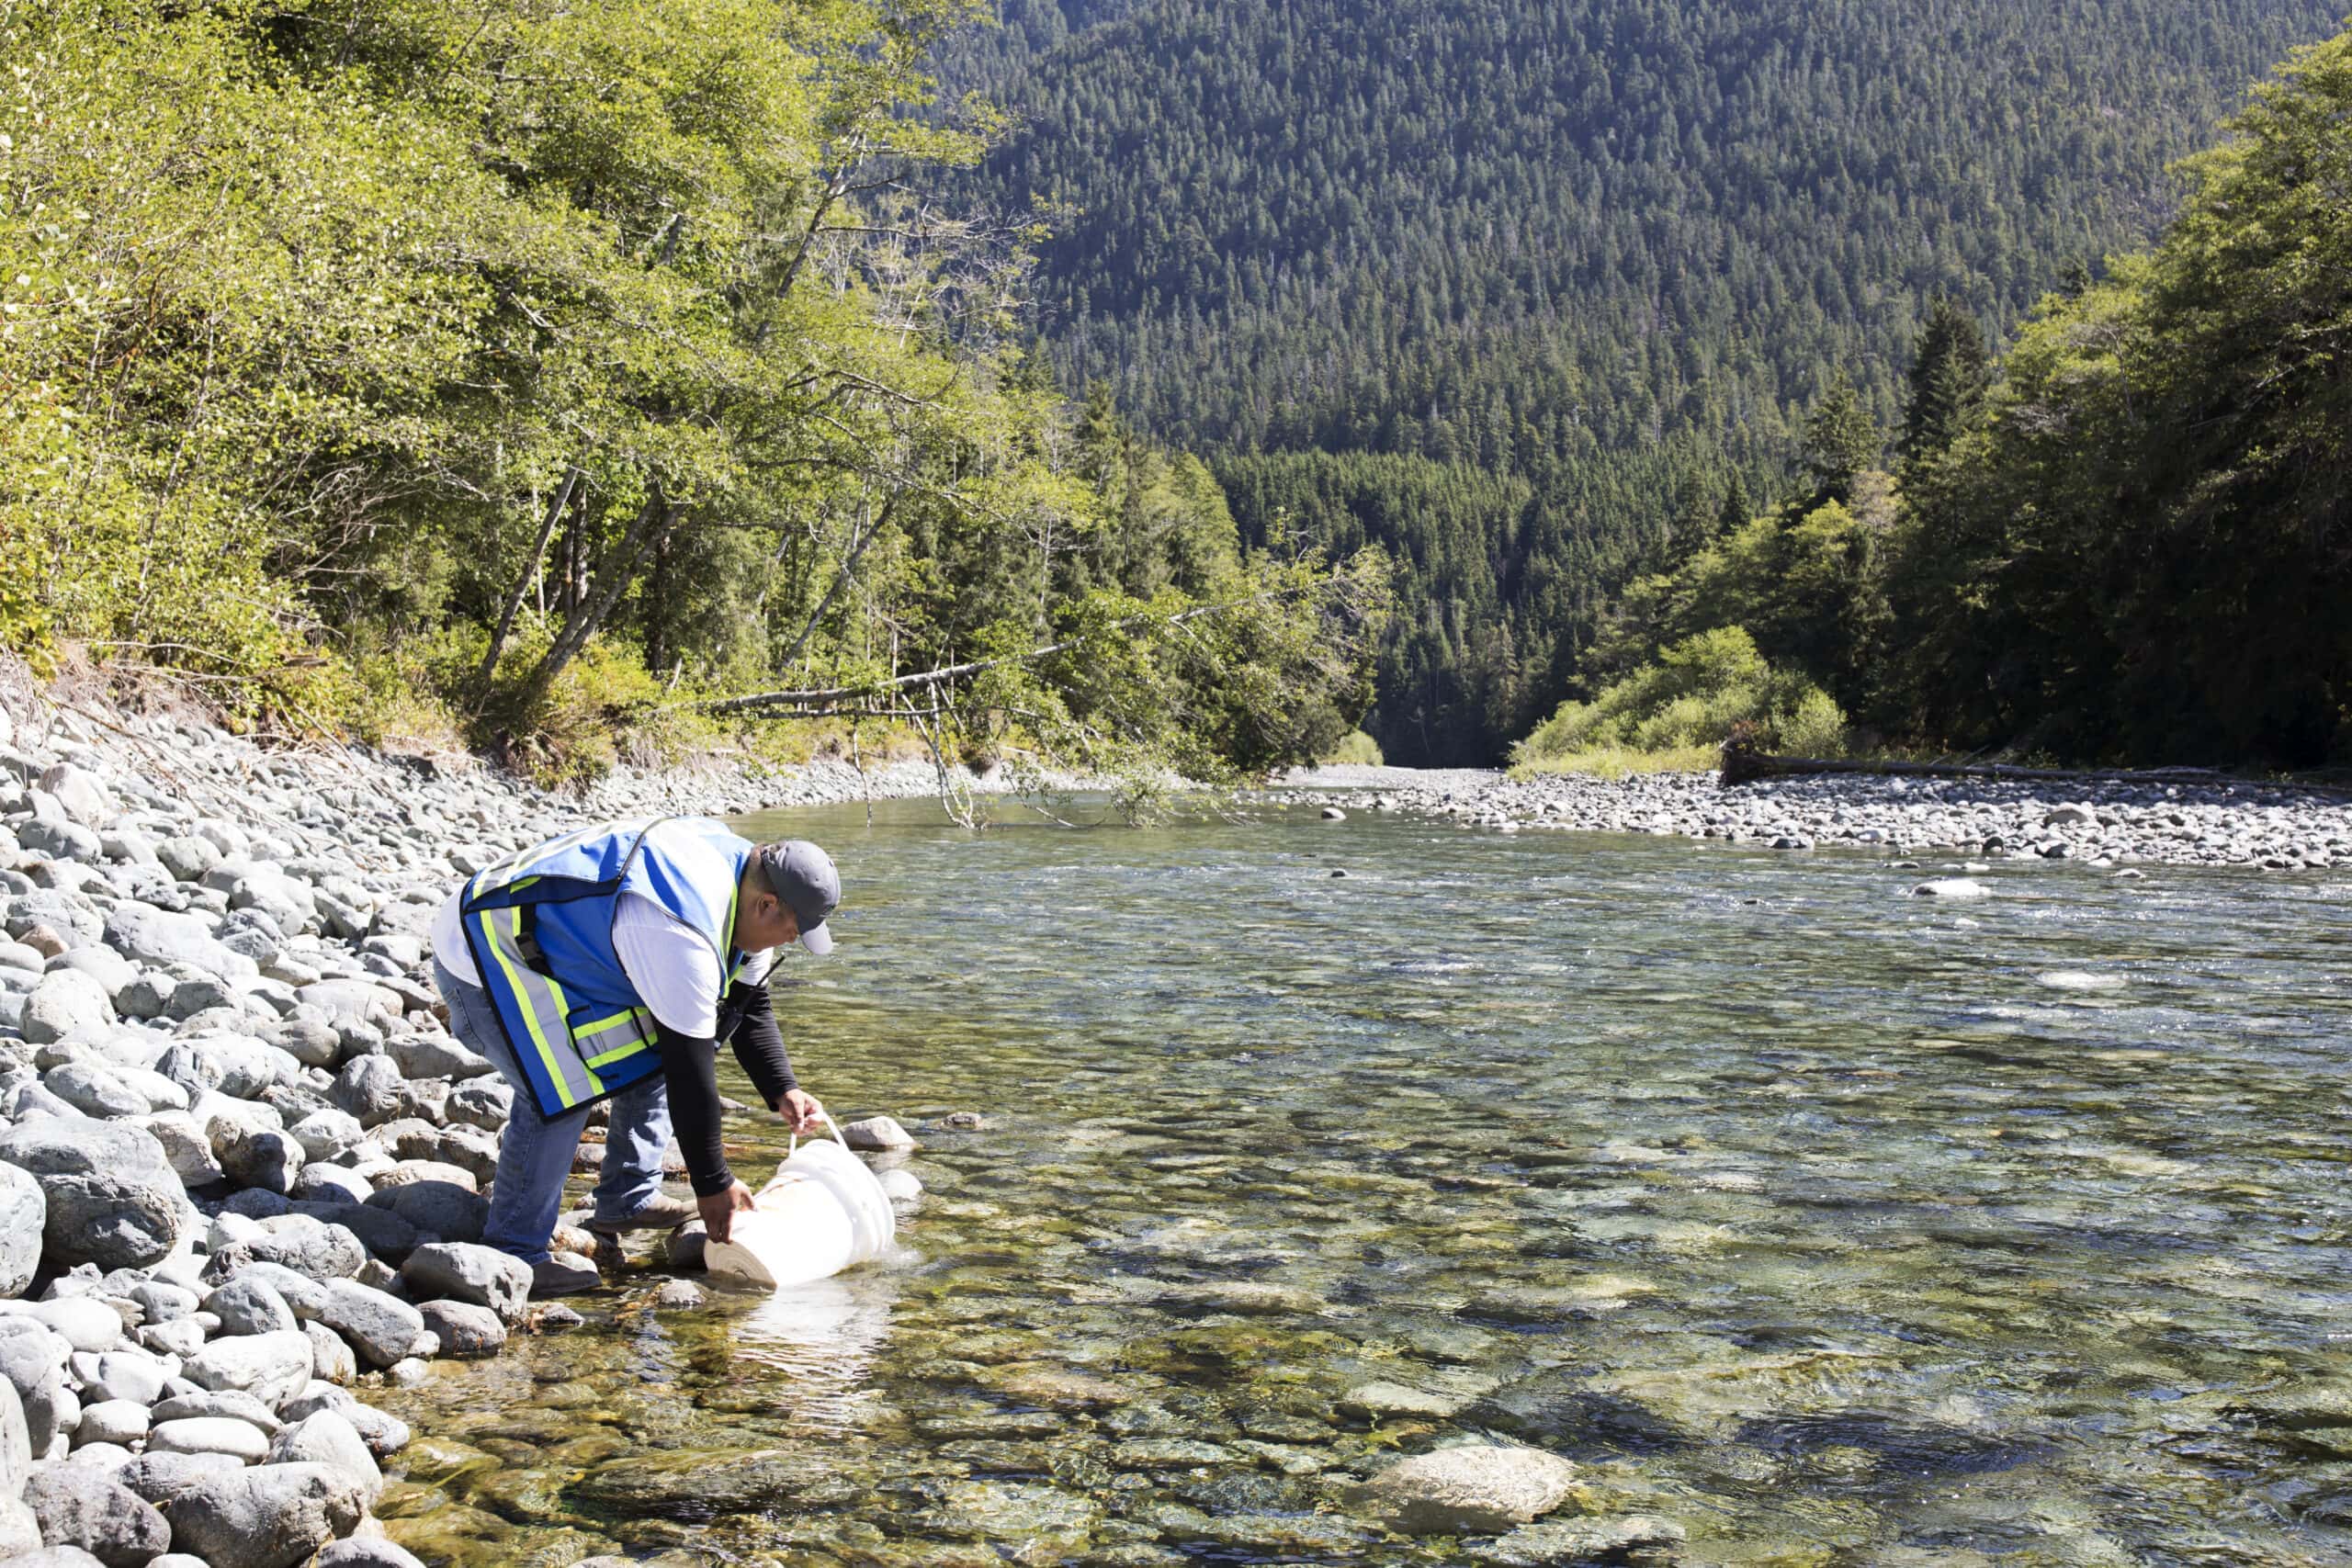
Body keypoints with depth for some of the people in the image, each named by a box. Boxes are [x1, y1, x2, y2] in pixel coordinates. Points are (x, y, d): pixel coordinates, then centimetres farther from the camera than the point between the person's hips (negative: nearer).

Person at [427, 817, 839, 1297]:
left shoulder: (733, 862, -3)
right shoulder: (682, 939, -33)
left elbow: (751, 1004, 9)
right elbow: (689, 1069, -27)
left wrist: (782, 1091, -1)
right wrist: (713, 1184, -18)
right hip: (481, 956, -10)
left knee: (654, 1047, 10)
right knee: (561, 1090, -22)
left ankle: (627, 1202, 18)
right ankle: (513, 1253, -10)